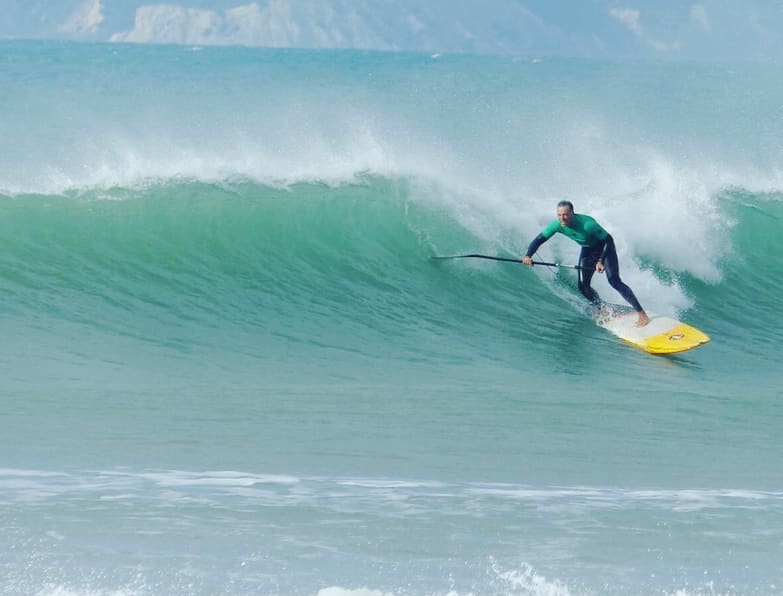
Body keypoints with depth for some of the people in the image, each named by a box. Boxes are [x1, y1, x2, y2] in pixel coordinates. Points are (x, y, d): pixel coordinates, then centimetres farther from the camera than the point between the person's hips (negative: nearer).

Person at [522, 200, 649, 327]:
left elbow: (608, 239, -29)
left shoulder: (587, 224, -38)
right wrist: (528, 255, -30)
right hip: (588, 249, 6)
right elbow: (539, 239, -13)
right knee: (583, 286, -1)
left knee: (614, 280, -20)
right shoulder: (557, 225, -22)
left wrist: (601, 261, -38)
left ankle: (641, 314, -20)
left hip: (604, 247, -6)